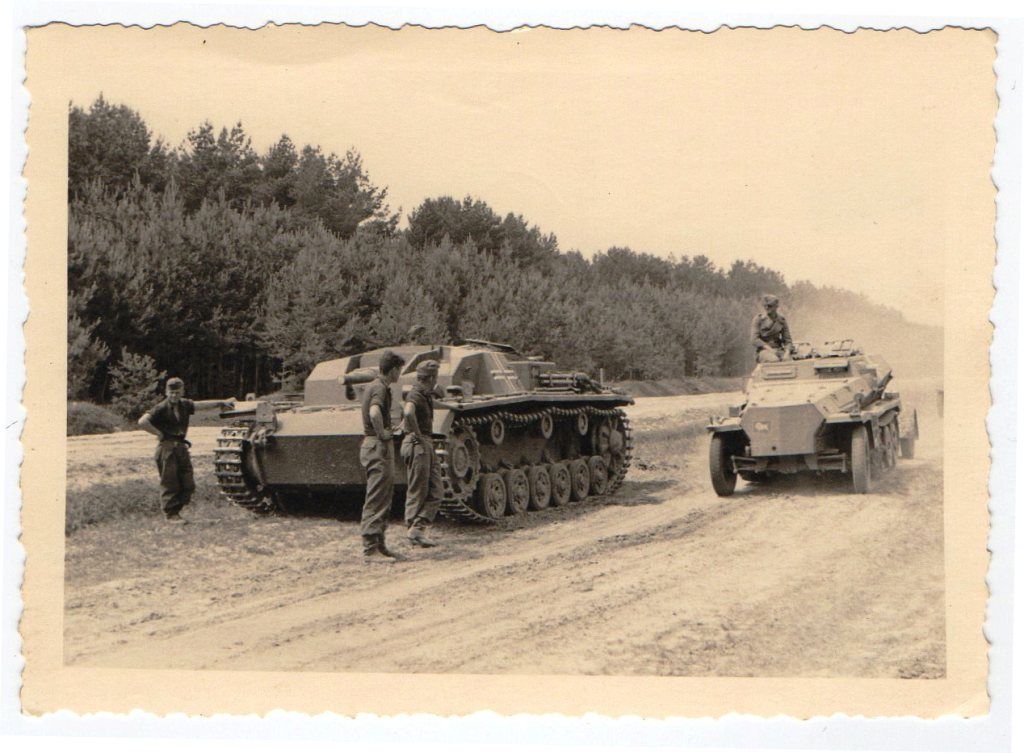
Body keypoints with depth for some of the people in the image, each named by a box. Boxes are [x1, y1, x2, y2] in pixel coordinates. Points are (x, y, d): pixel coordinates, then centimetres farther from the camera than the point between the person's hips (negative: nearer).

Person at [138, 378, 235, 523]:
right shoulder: (161, 408, -11)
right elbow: (142, 422, -20)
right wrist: (160, 434, -15)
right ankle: (171, 514, 9)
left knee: (188, 485, 7)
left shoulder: (184, 405, 9)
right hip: (167, 448, -7)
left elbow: (201, 404, 23)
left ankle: (175, 509, 21)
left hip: (181, 446, 7)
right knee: (169, 483, -1)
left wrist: (222, 403, 30)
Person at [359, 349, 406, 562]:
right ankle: (370, 549, -7)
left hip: (378, 448, 10)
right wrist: (381, 433, -22)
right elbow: (374, 413, -36)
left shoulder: (372, 386, 15)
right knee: (376, 500, -9)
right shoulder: (380, 388, -16)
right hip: (378, 447, -10)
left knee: (383, 499, 15)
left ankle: (379, 544, 21)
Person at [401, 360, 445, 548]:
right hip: (417, 446, -9)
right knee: (417, 491, -4)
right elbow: (408, 413, -36)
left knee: (435, 492, 6)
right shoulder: (415, 395, -14)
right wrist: (417, 433, -24)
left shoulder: (425, 395, 15)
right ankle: (415, 529, 1)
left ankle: (420, 527, 5)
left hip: (427, 446, 9)